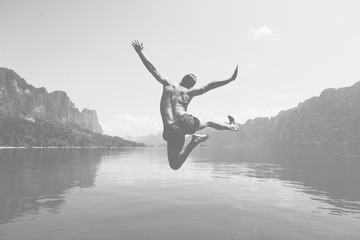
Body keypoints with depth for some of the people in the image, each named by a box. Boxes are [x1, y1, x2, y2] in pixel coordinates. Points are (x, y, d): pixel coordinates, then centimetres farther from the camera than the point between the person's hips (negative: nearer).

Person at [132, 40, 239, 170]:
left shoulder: (168, 84, 11)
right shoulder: (189, 91, 9)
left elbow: (153, 69, 11)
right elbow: (210, 86, 10)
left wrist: (140, 52, 16)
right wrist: (230, 79, 17)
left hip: (171, 129, -1)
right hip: (186, 122, 2)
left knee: (175, 165, 4)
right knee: (208, 123, 34)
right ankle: (231, 126, 47)